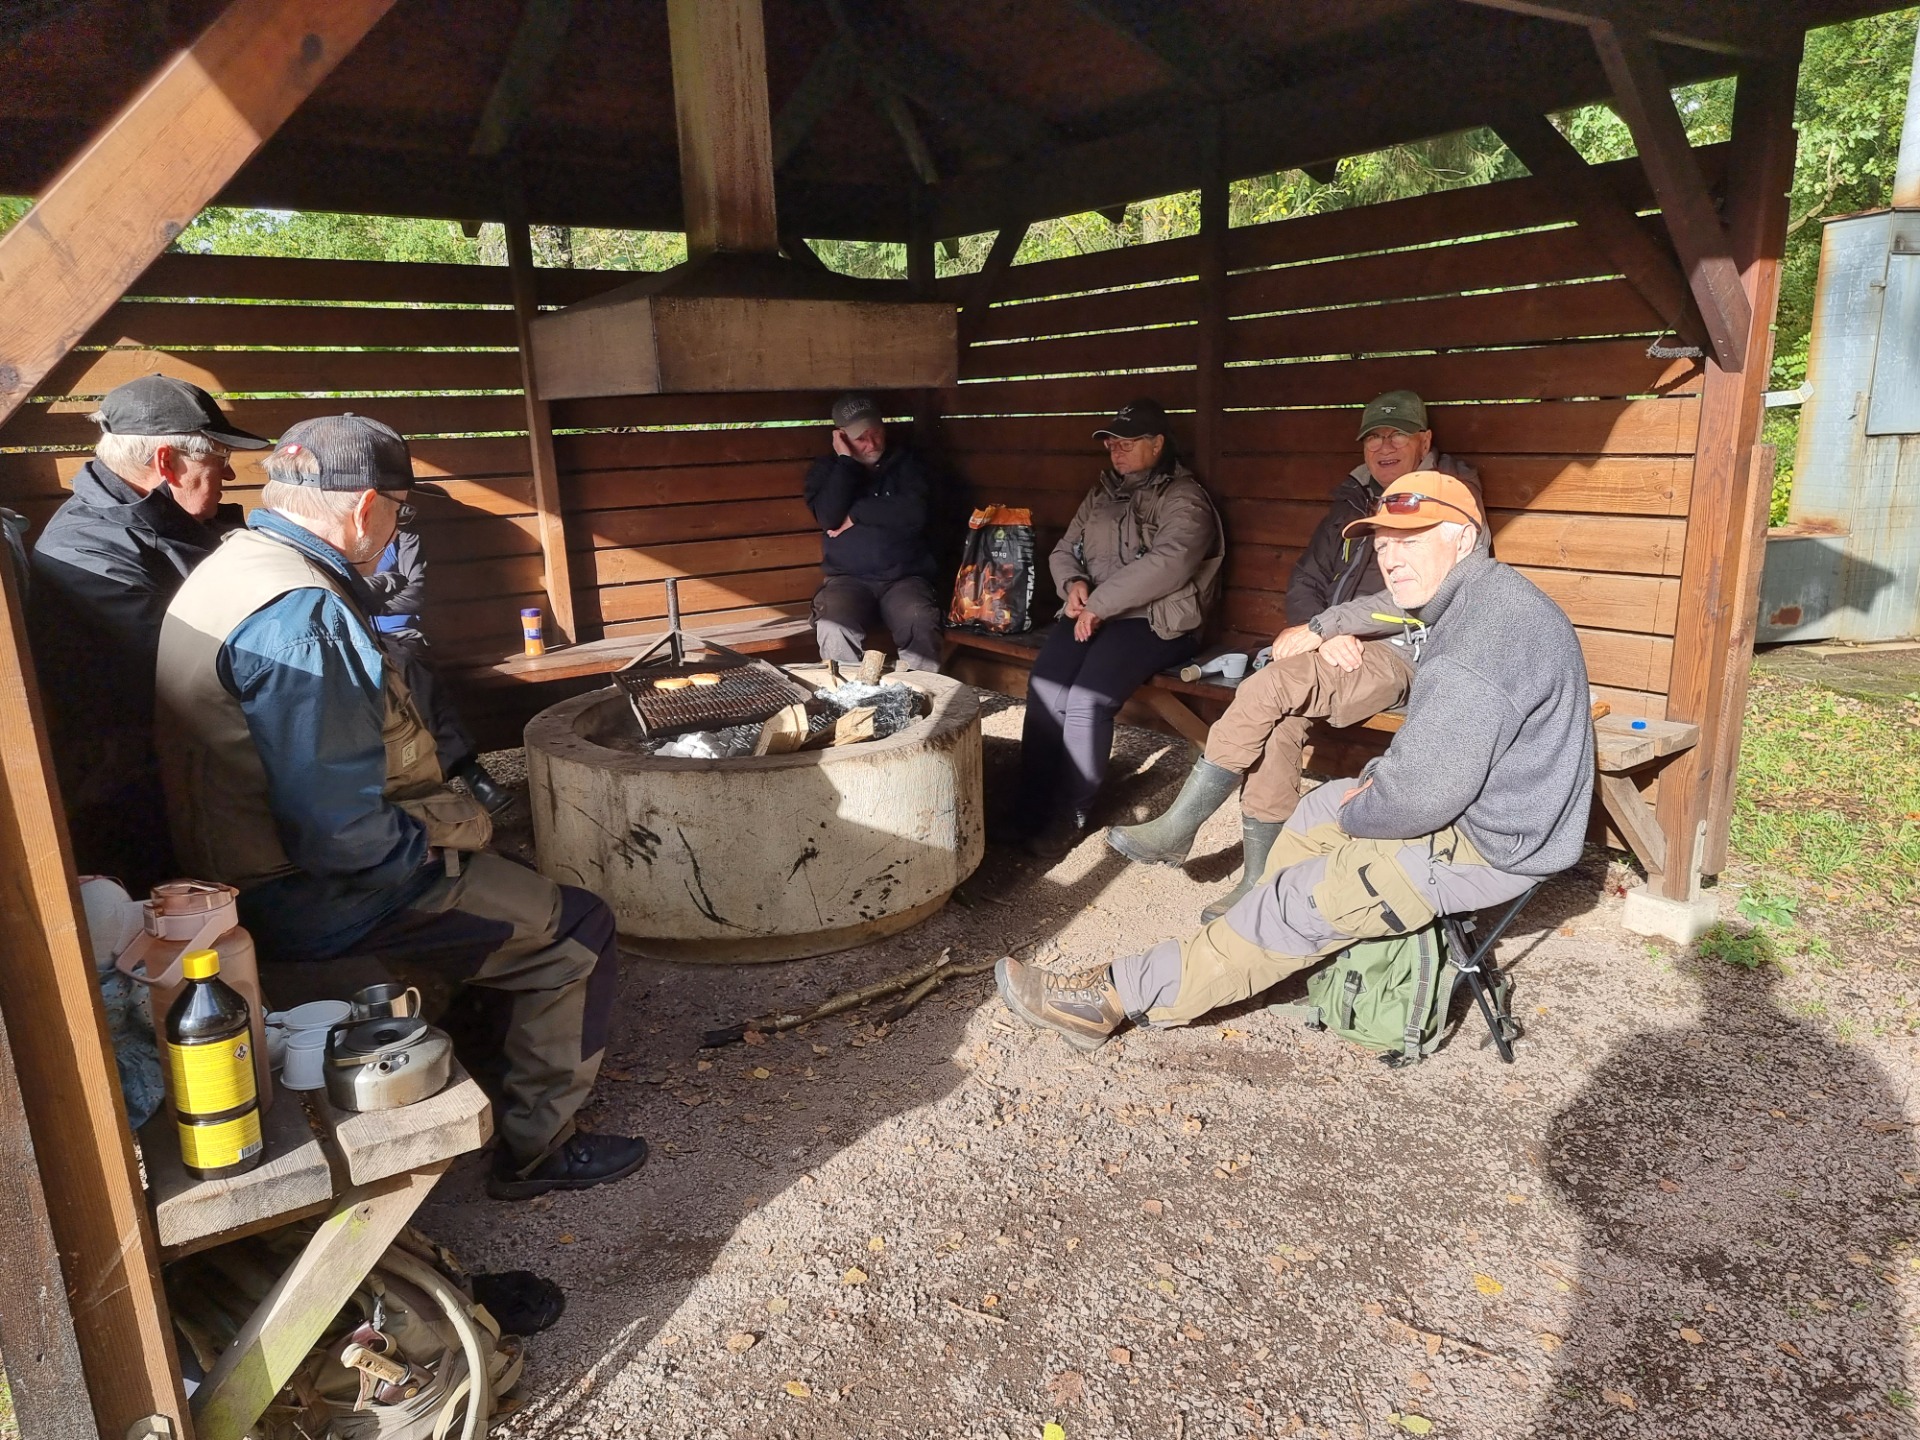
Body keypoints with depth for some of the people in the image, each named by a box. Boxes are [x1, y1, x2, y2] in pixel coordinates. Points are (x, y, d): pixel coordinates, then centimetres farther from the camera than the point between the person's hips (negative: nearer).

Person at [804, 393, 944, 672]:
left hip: (904, 578, 0)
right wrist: (846, 460, -7)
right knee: (832, 630, -32)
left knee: (921, 625, -32)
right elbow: (829, 517, -9)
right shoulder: (826, 468, 11)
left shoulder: (907, 462, 9)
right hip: (847, 579, 0)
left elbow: (915, 513, -10)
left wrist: (856, 513, -6)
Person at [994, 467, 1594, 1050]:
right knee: (1319, 806, 17)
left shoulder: (1483, 634, -27)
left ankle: (1116, 996, -8)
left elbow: (1425, 795, -29)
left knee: (1301, 905, -13)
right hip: (1480, 801, 11)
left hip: (1489, 845, -11)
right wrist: (1381, 776, 3)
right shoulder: (1472, 603, 9)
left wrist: (1358, 814, -9)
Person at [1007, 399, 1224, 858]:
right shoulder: (1101, 494, 20)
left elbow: (1167, 565, -19)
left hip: (1153, 620, -6)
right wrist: (1072, 583, -2)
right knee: (1043, 691, -21)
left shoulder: (1184, 499, -3)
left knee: (1087, 701, -28)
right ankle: (1031, 813, -14)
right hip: (1093, 613, 6)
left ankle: (1070, 816, -11)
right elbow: (1064, 550, 22)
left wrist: (1100, 602, -18)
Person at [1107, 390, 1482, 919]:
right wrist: (1328, 634, -6)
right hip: (1339, 650, 6)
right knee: (1278, 720, -27)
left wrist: (1316, 628, -16)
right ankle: (1259, 879, -23)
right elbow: (1304, 582, 16)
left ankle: (1176, 830, -21)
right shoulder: (1351, 505, 19)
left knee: (1268, 689, -29)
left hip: (1400, 655, -6)